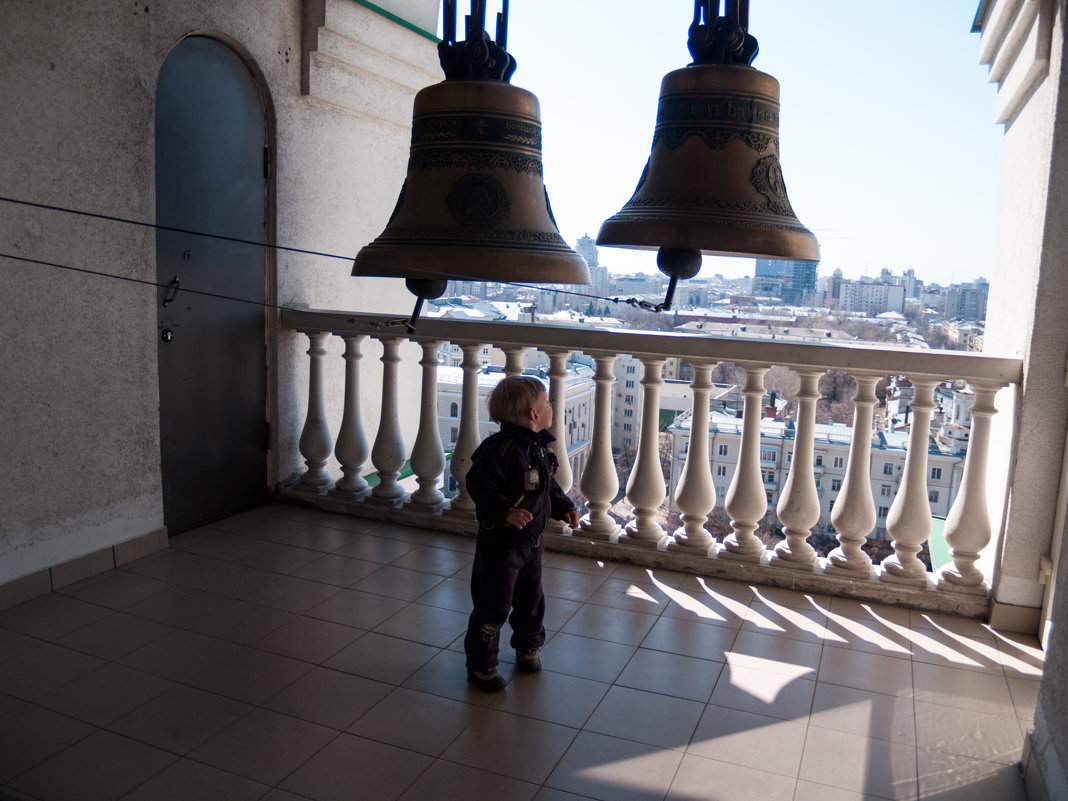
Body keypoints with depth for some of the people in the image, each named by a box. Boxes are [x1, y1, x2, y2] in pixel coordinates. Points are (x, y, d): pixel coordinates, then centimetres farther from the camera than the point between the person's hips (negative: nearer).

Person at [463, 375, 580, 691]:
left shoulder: (540, 447, 5)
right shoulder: (501, 448, -23)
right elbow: (479, 484, -28)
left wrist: (565, 508, 7)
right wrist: (505, 511, -38)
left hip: (532, 541, 8)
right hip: (500, 543, -8)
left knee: (531, 600, 21)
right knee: (494, 606, 2)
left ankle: (528, 647, 44)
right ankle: (481, 665, 19)